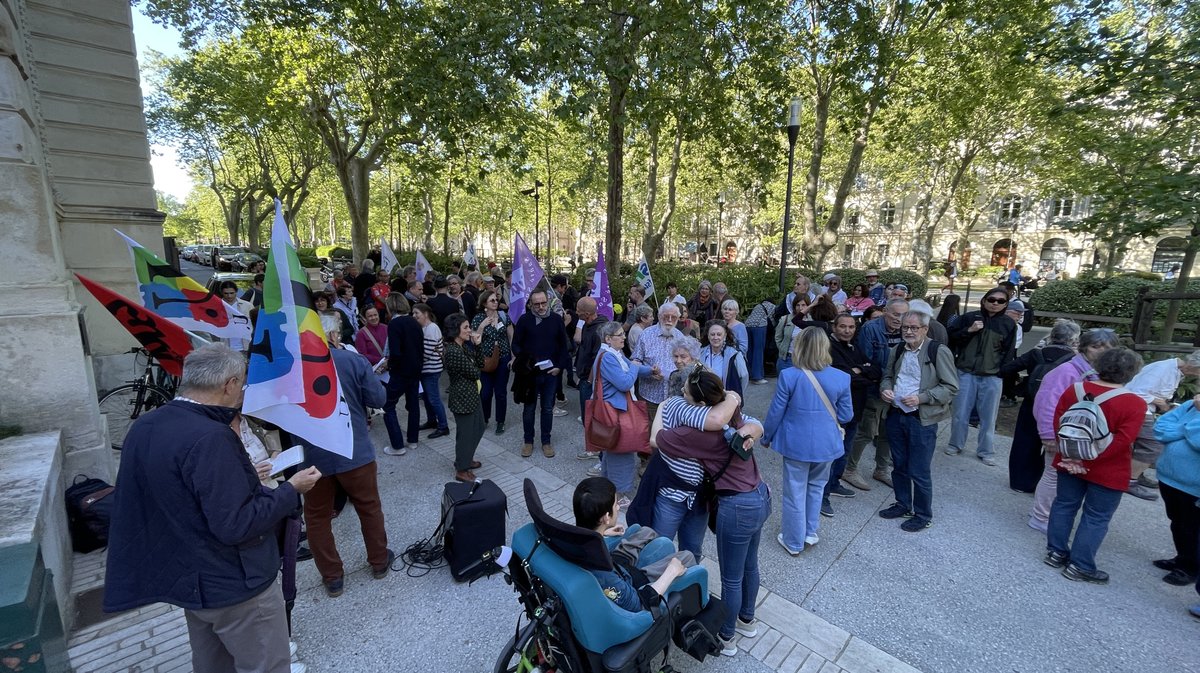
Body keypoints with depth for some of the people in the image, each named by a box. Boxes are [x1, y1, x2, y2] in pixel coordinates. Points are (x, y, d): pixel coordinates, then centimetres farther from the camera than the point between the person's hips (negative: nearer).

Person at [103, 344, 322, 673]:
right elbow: (235, 526, -29)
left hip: (187, 578, 9)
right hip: (233, 586, -9)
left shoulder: (143, 427, -1)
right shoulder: (209, 437, -29)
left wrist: (245, 476, 13)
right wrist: (291, 489, -17)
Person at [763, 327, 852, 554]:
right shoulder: (841, 378, -10)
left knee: (795, 493, 11)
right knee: (816, 487, 25)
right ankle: (810, 533, 37)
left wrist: (766, 437, 7)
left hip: (796, 443, -3)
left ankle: (794, 542, 27)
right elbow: (845, 416, -1)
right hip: (826, 444, 3)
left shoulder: (788, 376, -18)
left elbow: (775, 412, -10)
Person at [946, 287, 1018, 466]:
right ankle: (955, 444, 22)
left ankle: (985, 451, 21)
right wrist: (969, 330, -13)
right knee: (961, 413, 6)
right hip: (966, 373, 0)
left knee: (988, 416, 7)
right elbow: (950, 337, 2)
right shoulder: (969, 317, 2)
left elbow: (1009, 352, 6)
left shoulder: (1009, 324, 5)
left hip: (992, 377, 1)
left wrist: (1002, 372, -4)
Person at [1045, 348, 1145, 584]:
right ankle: (1080, 566, 14)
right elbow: (1122, 441, -21)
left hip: (1071, 462, 4)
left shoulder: (1075, 389, -4)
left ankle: (1056, 552, 24)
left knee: (1064, 505, 16)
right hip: (1107, 472, -4)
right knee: (1096, 517, 7)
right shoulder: (1135, 404, -16)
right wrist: (1087, 460, -17)